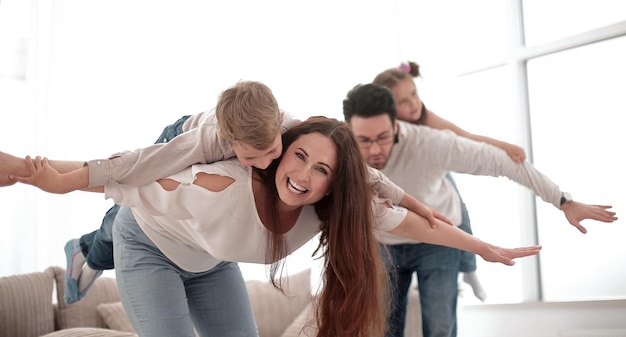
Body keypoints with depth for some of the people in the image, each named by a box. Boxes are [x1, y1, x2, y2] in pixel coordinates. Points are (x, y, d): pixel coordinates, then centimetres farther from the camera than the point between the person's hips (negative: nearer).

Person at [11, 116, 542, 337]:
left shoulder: (332, 208, -27)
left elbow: (410, 221, -16)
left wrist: (487, 249, -8)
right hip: (149, 245, -5)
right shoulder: (223, 188, -43)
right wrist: (57, 183, -25)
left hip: (211, 263, 5)